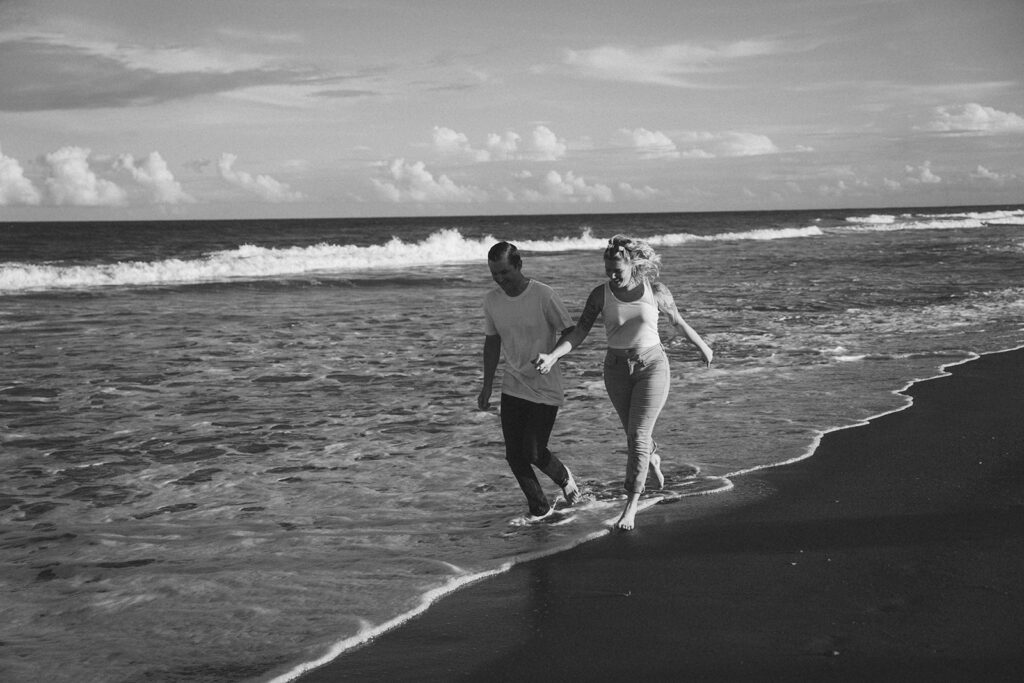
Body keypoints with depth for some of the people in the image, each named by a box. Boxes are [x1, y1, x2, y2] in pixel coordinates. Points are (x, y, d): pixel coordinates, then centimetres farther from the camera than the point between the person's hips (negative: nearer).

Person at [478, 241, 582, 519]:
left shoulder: (543, 295, -16)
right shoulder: (492, 300, 0)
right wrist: (487, 386, 11)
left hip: (545, 389, -5)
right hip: (512, 388, 5)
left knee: (533, 452, -7)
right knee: (514, 455, 1)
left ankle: (564, 478, 24)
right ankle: (539, 508, 18)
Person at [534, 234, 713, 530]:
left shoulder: (657, 291, -11)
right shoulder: (600, 294, -9)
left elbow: (678, 321, 6)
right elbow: (578, 332, -11)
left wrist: (702, 345, 21)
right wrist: (552, 356, -27)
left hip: (652, 366, -2)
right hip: (617, 370, 3)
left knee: (638, 436, -11)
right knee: (636, 433, 17)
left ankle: (631, 506, -1)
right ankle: (653, 459, 54)